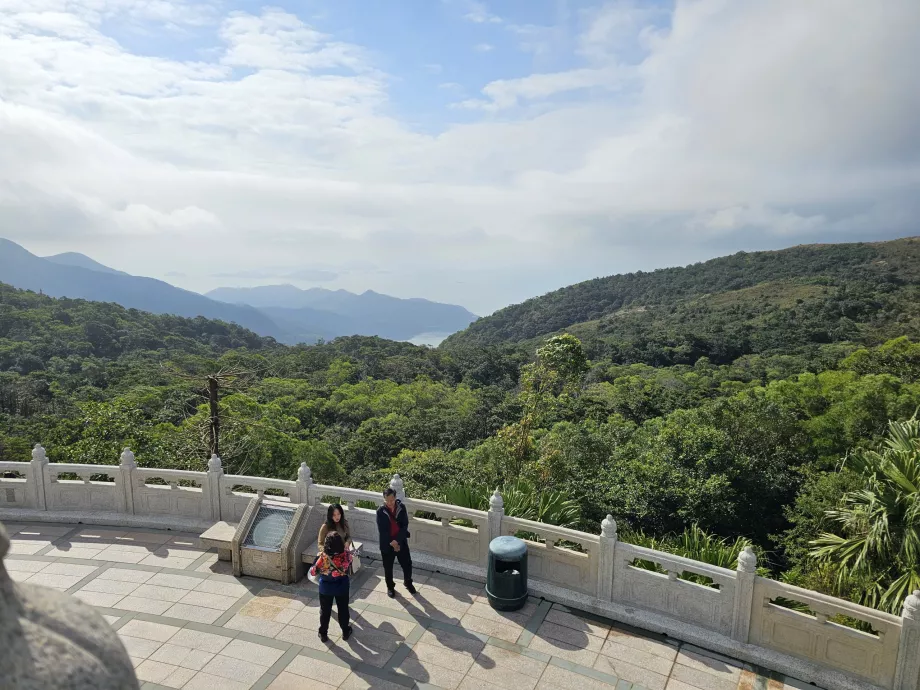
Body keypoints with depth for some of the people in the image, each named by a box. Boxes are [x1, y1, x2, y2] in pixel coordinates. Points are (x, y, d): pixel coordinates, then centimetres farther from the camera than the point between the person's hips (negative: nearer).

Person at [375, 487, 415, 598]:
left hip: (401, 542, 1)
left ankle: (408, 583, 38)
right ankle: (390, 587, 37)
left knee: (407, 564, 11)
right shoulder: (380, 511, -13)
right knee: (388, 567, 13)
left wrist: (397, 540, -18)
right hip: (386, 544, -1)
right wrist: (391, 543, -16)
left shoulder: (401, 508, -10)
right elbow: (382, 530, -12)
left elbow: (405, 526, -11)